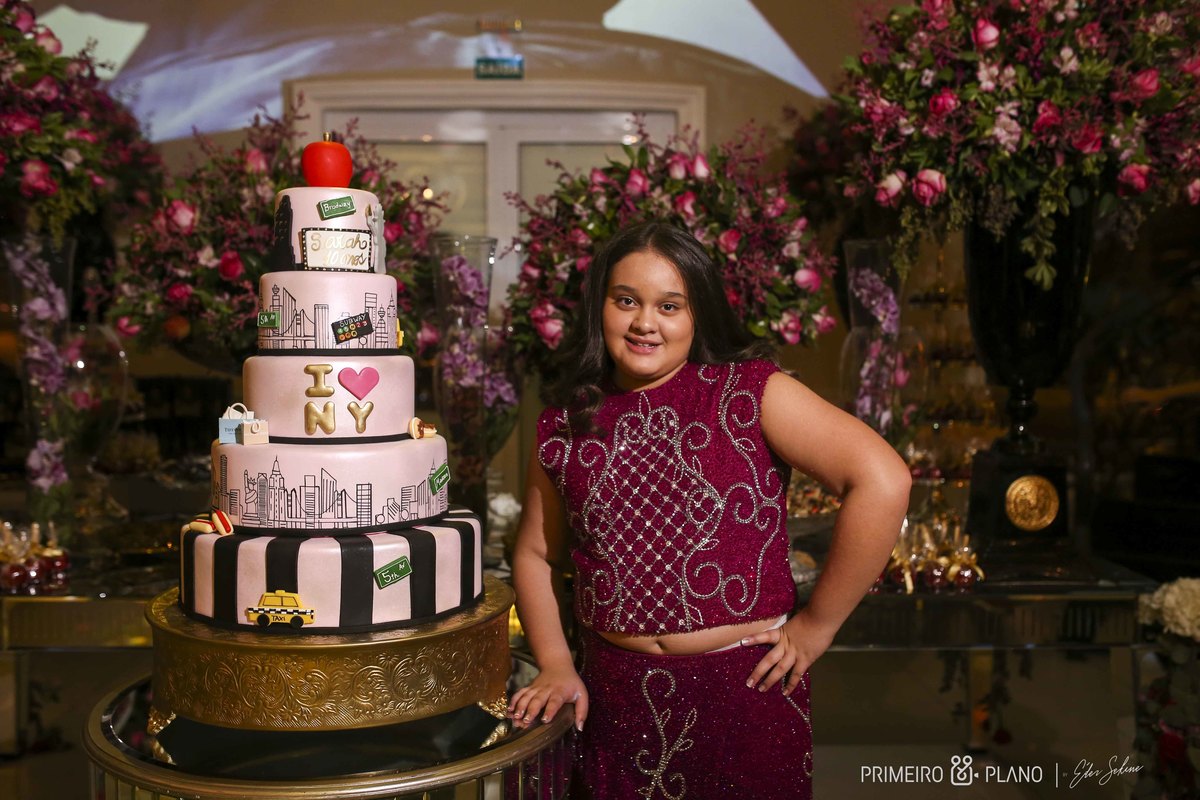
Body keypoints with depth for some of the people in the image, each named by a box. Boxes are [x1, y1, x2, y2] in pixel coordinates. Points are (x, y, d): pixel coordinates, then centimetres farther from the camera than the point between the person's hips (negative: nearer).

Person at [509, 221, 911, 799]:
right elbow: (534, 553, 13)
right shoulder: (564, 426, 2)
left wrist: (817, 624, -14)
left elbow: (883, 481, -18)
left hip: (745, 688, -2)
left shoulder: (749, 391, -10)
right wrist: (555, 665, 2)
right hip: (612, 699, 3)